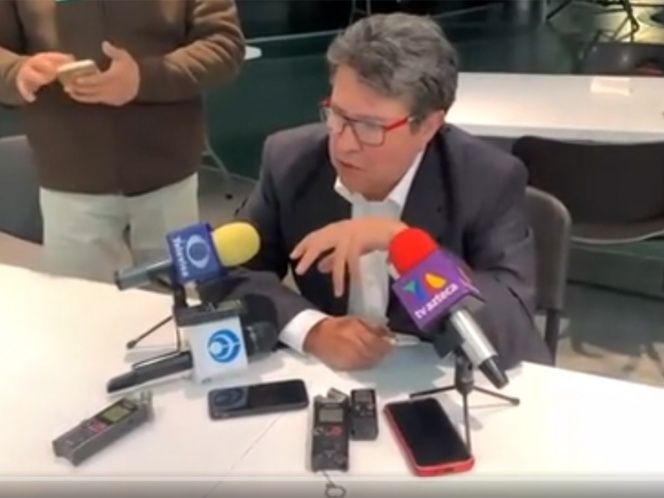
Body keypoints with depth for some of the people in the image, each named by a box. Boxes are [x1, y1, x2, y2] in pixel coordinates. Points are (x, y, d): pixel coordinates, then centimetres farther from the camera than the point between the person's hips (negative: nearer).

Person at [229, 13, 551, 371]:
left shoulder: (490, 182, -16)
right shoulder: (291, 160, -8)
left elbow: (512, 333, -23)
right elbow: (233, 272, -5)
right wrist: (312, 330, -21)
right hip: (331, 378, 2)